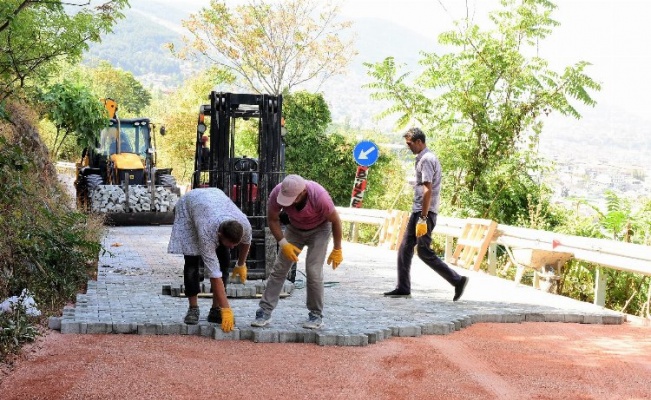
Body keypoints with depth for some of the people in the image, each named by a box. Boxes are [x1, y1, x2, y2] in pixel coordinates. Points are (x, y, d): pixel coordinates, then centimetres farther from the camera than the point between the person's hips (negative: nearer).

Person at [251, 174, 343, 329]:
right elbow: (272, 219, -12)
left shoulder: (319, 196, -37)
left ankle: (316, 315, 1)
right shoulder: (277, 193, -30)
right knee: (279, 268, -5)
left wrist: (337, 250, -12)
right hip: (294, 228, 3)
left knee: (313, 271, -13)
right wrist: (283, 243, -23)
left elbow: (335, 221, -20)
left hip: (319, 229, -3)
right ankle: (265, 311, -2)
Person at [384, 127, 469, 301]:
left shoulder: (426, 160, -15)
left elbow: (428, 191, -22)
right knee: (405, 249, 9)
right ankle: (403, 288, 13)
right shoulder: (427, 157, 17)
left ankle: (457, 280, -3)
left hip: (424, 212, -10)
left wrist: (423, 218, -25)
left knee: (424, 252, -8)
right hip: (419, 211, 10)